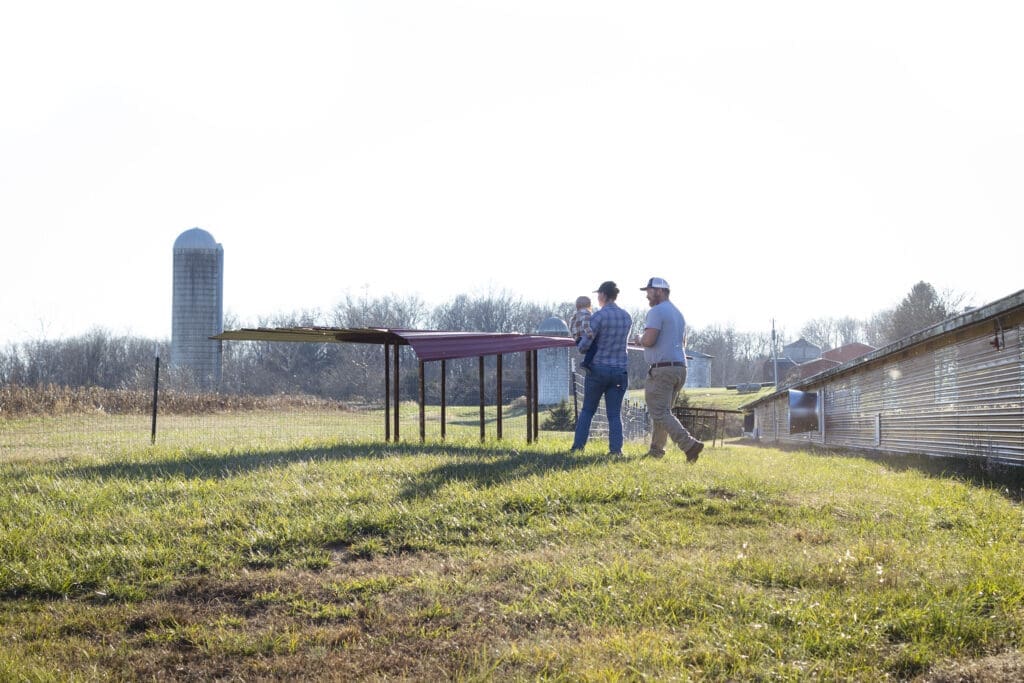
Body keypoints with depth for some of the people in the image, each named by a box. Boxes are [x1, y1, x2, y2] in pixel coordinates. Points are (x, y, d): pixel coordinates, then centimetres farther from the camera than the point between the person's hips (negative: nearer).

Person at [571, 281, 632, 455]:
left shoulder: (598, 316, -13)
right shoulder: (627, 318, 7)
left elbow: (584, 345, -13)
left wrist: (581, 348, 12)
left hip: (598, 370, -4)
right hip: (619, 371, 4)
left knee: (587, 410, 11)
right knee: (614, 414, 3)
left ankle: (578, 446, 8)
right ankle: (616, 449, -10)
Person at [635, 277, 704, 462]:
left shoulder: (656, 312, -9)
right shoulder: (678, 314, 20)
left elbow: (648, 340, -20)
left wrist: (640, 339, 3)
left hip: (662, 369, -9)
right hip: (680, 368, 9)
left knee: (660, 413, -12)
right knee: (663, 411, 17)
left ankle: (689, 444, -25)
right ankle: (656, 449, 19)